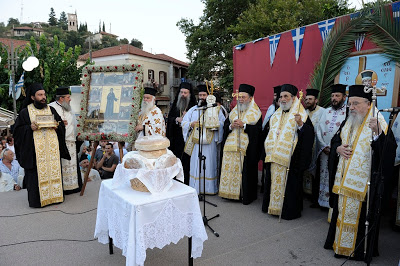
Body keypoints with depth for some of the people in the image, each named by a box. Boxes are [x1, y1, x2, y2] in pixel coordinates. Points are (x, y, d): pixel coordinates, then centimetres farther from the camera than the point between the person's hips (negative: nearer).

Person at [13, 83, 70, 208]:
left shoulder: (51, 110, 13)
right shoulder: (25, 112, 4)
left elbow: (61, 124, 16)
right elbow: (18, 130, 3)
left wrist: (57, 126, -6)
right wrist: (30, 128, -15)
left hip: (52, 148, 3)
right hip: (35, 150, -3)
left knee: (53, 171, 5)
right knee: (36, 174, -2)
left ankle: (54, 195, 16)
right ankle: (37, 200, 8)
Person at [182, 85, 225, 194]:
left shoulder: (216, 109, 6)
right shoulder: (193, 109, 15)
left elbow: (223, 123, -1)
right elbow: (184, 122, 14)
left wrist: (214, 124, -19)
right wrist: (191, 124, -6)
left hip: (209, 142, -2)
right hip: (196, 141, 3)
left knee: (209, 164, 0)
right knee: (195, 164, 3)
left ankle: (210, 188, 12)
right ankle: (195, 188, 13)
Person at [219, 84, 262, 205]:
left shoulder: (256, 113, -1)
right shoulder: (234, 111, 15)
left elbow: (258, 130, -11)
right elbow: (225, 125, 13)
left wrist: (243, 125, -18)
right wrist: (231, 126, -8)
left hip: (247, 148, -5)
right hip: (231, 147, 5)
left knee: (245, 171, -1)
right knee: (230, 169, 6)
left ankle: (246, 196, 11)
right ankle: (231, 192, 18)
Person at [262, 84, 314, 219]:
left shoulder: (301, 115, -5)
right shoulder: (276, 115, 14)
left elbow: (309, 135, -17)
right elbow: (269, 134, 22)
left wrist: (300, 124, -34)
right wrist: (267, 152, 18)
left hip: (290, 159, -6)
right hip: (274, 157, 6)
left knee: (288, 184, -1)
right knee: (274, 181, 14)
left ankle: (288, 210, 13)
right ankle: (272, 205, 27)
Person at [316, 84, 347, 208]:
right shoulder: (326, 111, 12)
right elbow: (319, 130, 9)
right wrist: (324, 147, -3)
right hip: (325, 152, 5)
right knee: (324, 177, 11)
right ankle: (324, 202, 23)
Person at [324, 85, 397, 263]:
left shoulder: (379, 124, -8)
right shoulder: (347, 123, 10)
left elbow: (389, 150, -19)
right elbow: (334, 141, 19)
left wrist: (378, 133, -35)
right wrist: (338, 149, -3)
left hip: (363, 181, -6)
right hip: (343, 179, 6)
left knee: (360, 213, 2)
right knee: (342, 210, 15)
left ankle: (358, 248, 19)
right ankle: (340, 242, 30)